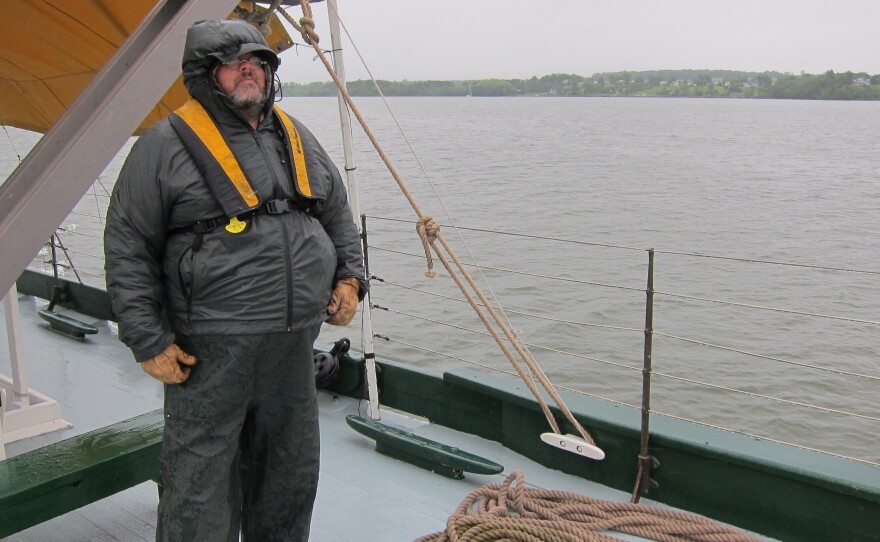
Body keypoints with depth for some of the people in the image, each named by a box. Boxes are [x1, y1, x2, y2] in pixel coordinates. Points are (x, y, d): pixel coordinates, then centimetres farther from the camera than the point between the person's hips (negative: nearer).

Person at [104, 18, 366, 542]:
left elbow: (339, 215, 24)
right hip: (211, 349, -6)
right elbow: (127, 249, -5)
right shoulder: (166, 145, -5)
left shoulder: (296, 137, 13)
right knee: (201, 483, 2)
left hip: (294, 345, 6)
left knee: (291, 478, 19)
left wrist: (350, 277, 9)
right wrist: (149, 341, -9)